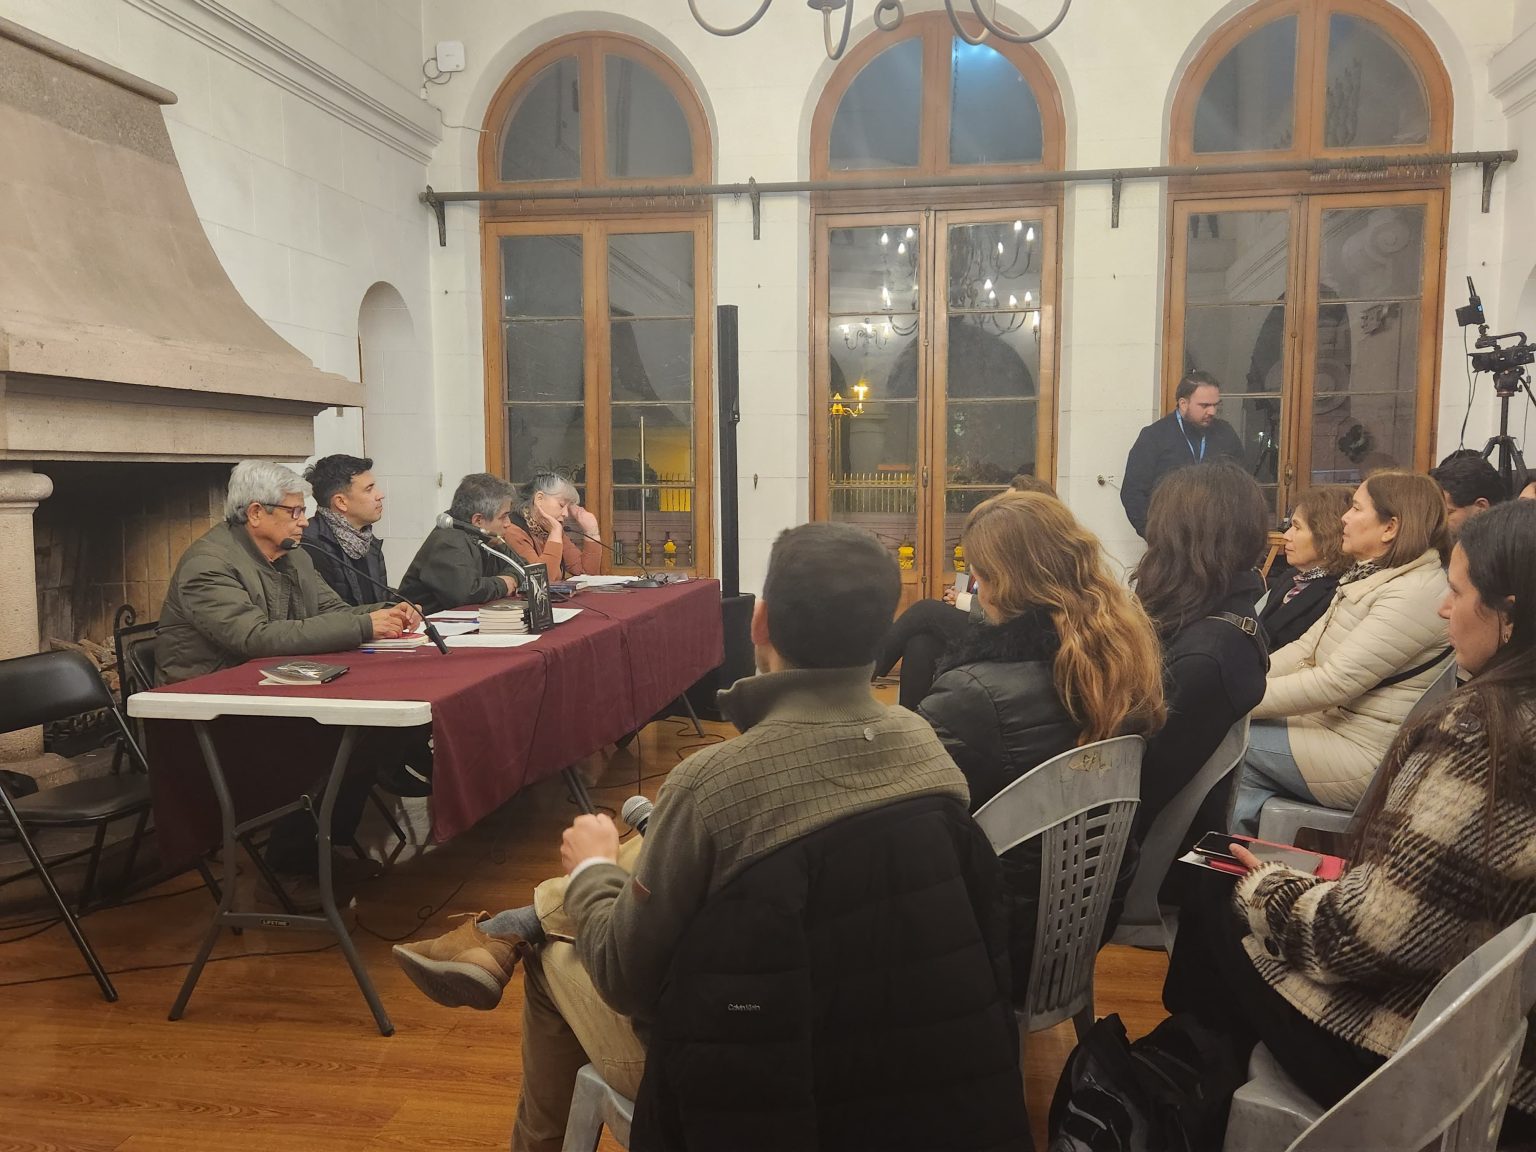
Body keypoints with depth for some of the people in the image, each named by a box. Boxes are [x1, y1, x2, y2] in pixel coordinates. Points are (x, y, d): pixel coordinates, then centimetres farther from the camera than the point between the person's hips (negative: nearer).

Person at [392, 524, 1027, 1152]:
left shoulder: (714, 783, -31)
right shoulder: (924, 743, -12)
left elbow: (626, 979, -17)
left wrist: (591, 869, 3)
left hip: (746, 1090, -5)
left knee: (555, 956, 21)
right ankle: (504, 931, 32)